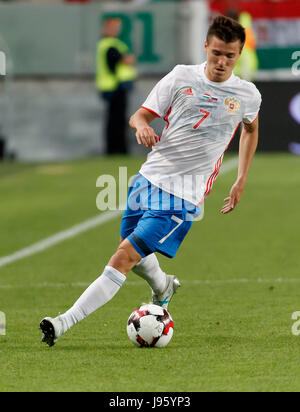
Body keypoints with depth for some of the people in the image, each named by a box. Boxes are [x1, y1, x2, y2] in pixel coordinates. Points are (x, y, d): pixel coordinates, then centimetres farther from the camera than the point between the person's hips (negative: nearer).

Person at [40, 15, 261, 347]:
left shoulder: (248, 95, 0)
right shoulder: (182, 77, 1)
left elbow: (251, 128, 23)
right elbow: (140, 114, 5)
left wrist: (241, 181, 20)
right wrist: (141, 124, -20)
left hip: (183, 195, -4)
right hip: (149, 178, 4)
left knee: (124, 257, -16)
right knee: (134, 256, 20)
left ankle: (65, 323, -20)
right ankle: (163, 287, 54)